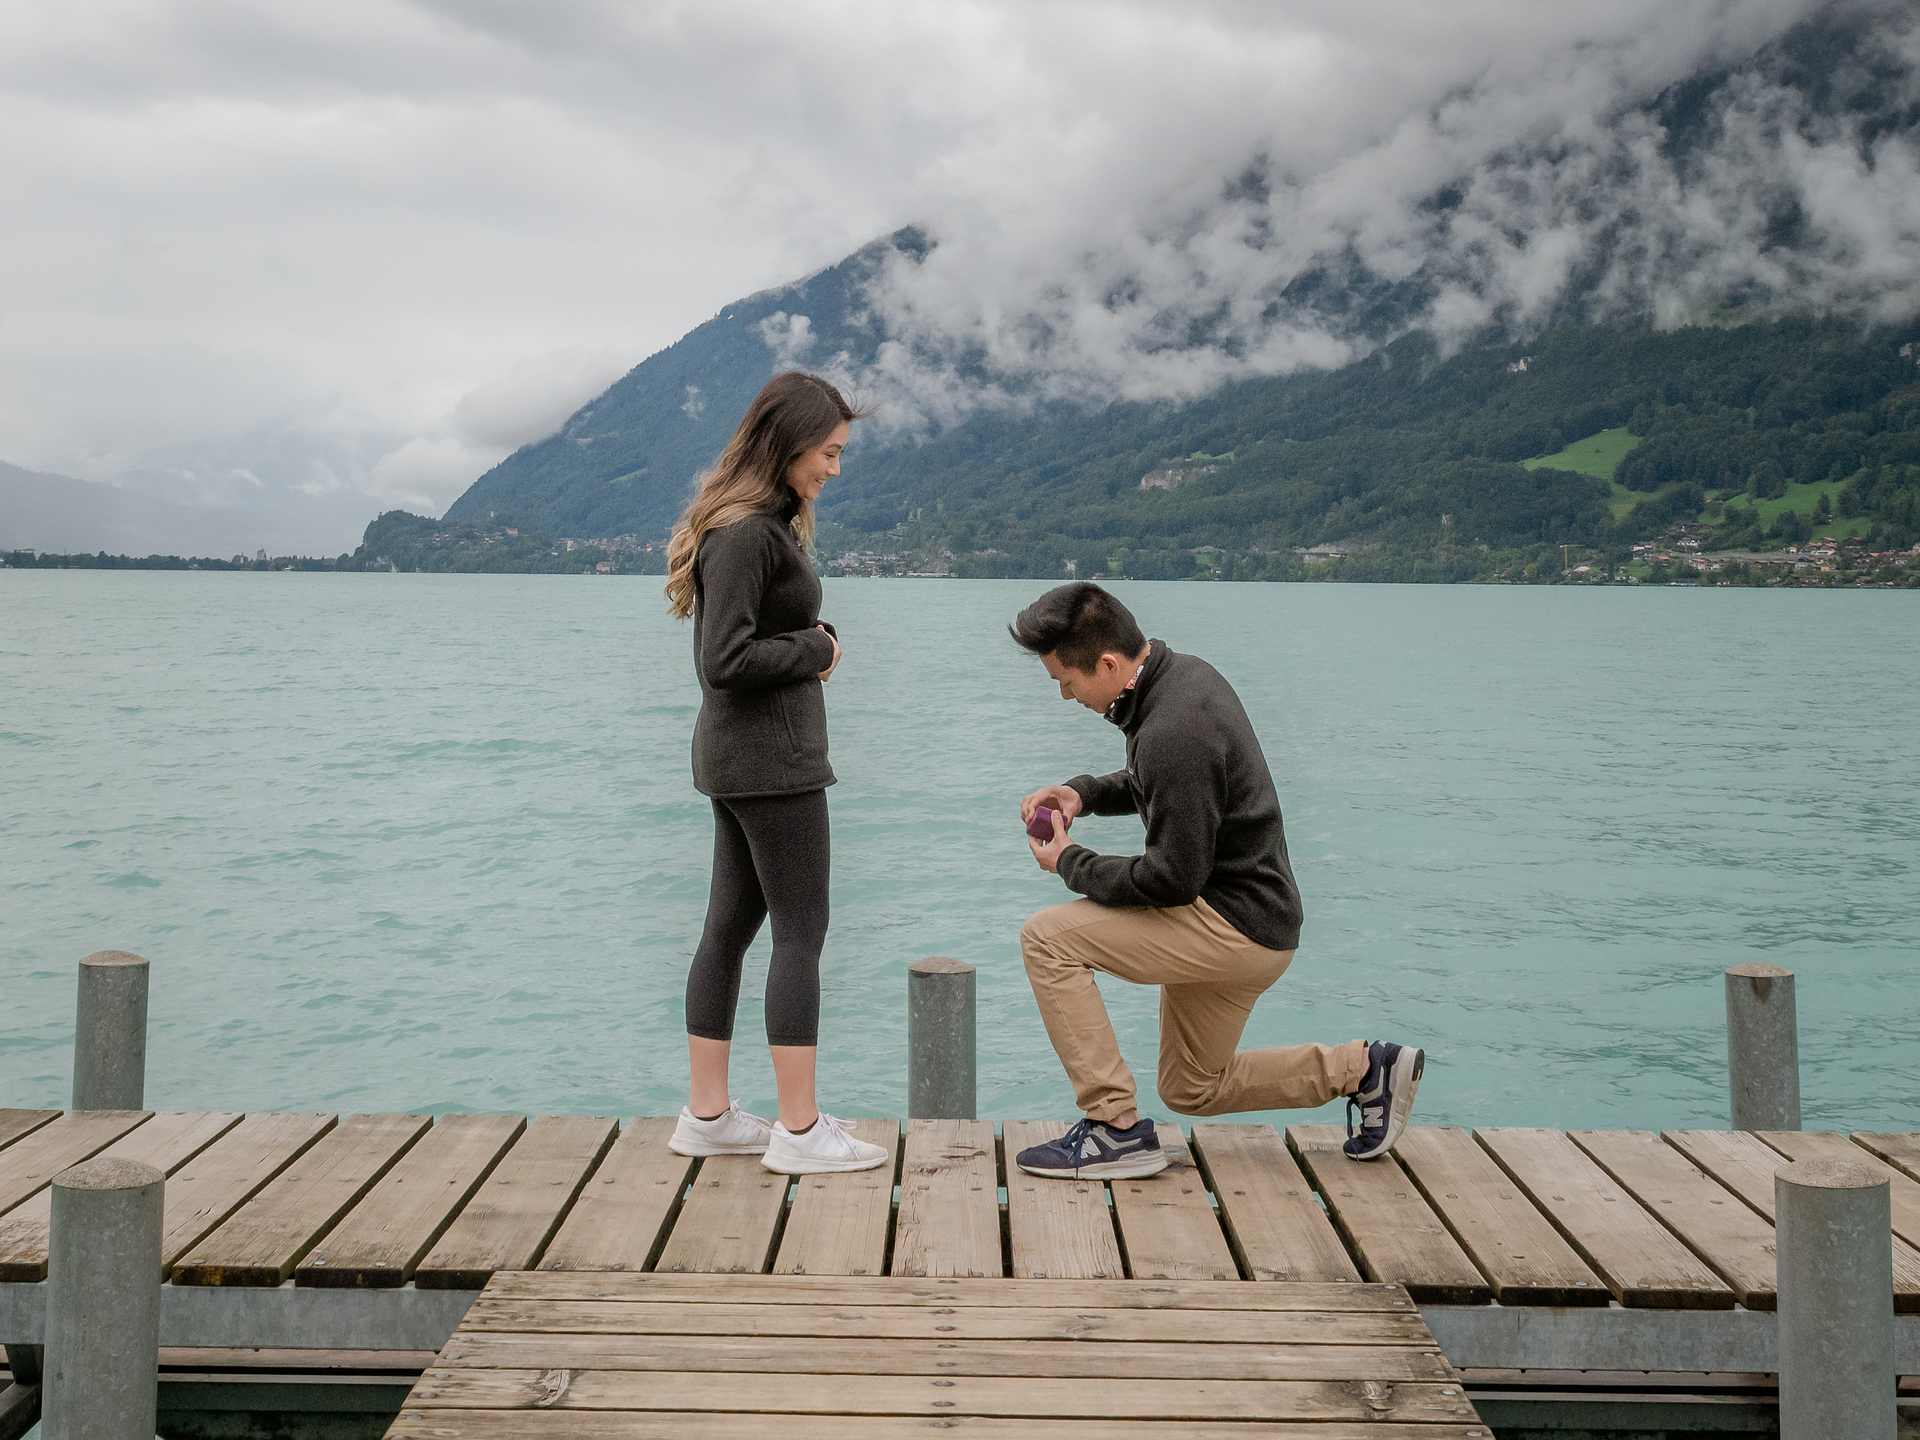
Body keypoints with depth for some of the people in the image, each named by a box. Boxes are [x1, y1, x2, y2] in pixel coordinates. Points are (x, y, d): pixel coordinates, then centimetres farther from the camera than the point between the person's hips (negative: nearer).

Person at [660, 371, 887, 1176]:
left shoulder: (762, 525, 14)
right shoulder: (747, 534, -17)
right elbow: (726, 660, -22)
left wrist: (808, 651, 1)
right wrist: (816, 648, -10)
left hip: (736, 756, 10)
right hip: (770, 755, -10)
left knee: (731, 926, 11)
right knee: (801, 931, -5)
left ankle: (707, 1115, 18)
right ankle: (799, 1132, 0)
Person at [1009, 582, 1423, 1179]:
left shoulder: (1173, 731, -28)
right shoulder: (1182, 674, 3)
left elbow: (1173, 879, -25)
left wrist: (1071, 863, -11)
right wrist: (1084, 792, 4)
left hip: (1237, 926, -10)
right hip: (1250, 917, 10)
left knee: (1048, 938, -15)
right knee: (1193, 1090, 22)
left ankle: (1117, 1129, -10)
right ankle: (1362, 1068, 22)